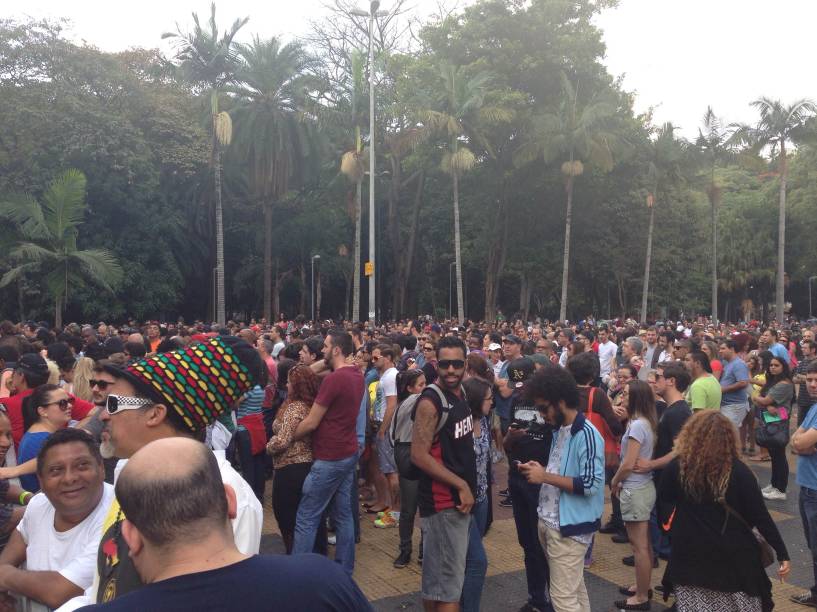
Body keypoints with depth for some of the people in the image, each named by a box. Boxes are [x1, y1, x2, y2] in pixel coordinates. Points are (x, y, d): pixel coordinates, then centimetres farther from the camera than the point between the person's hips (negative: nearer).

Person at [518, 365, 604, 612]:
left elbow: (590, 485, -24)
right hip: (550, 521, 9)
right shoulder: (559, 430, 10)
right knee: (574, 589, 20)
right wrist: (541, 469, 2)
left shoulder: (587, 435, -19)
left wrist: (545, 477, -22)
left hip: (570, 526, -9)